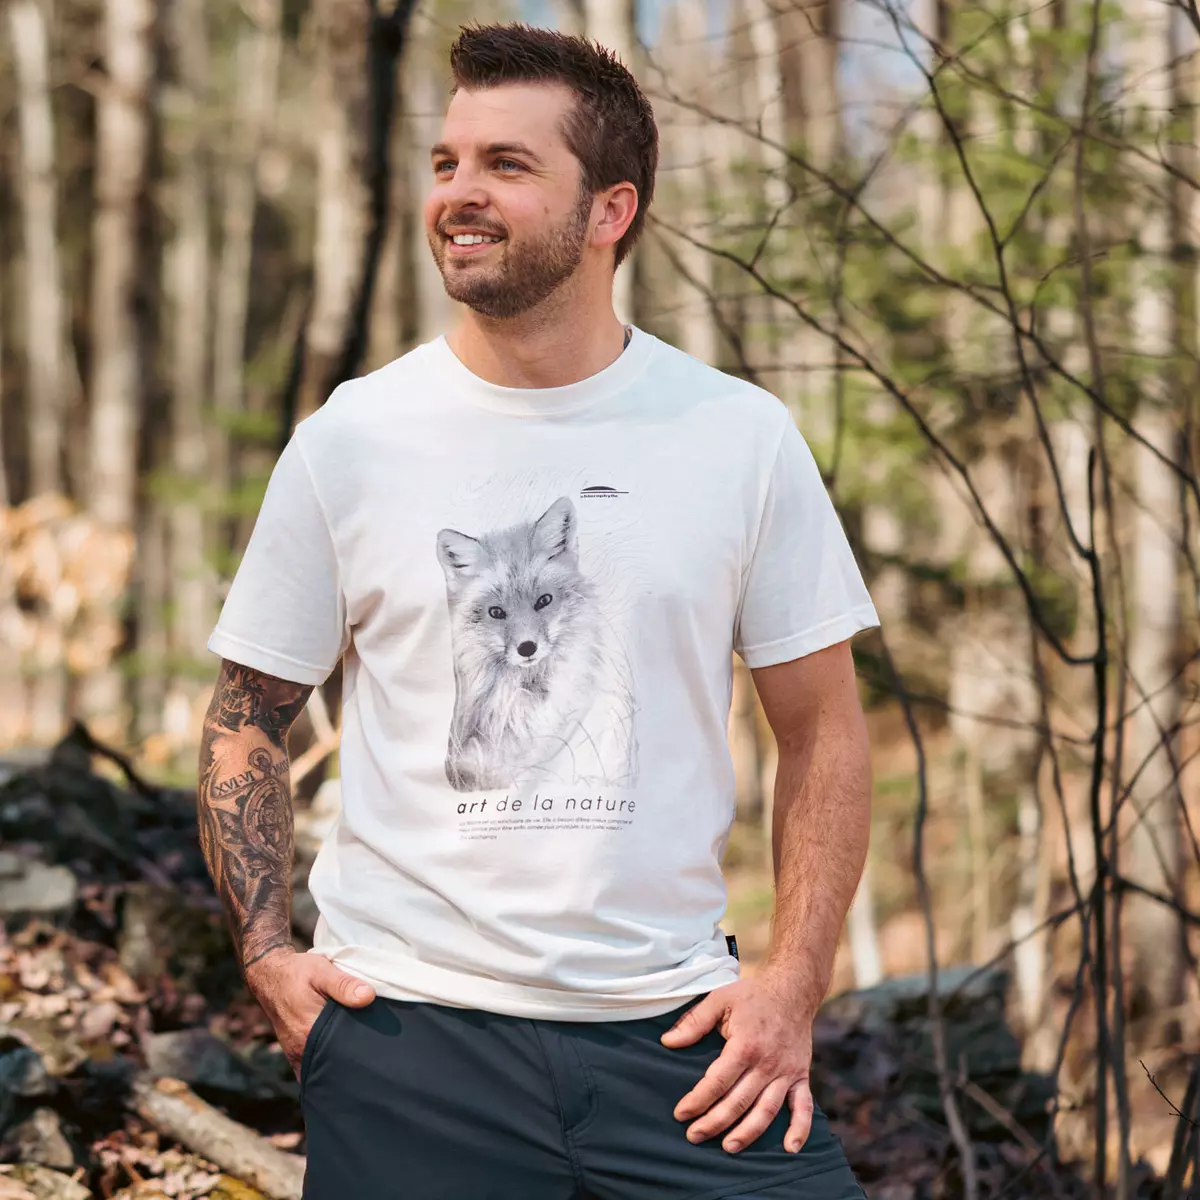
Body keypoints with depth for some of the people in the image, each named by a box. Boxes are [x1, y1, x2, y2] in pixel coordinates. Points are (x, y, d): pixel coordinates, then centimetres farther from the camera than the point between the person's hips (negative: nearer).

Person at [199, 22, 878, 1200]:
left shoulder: (743, 439, 1)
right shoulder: (348, 440, 1)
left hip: (674, 1027, 0)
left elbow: (821, 726, 6)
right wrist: (266, 951, -3)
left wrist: (793, 983, -4)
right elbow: (247, 718, 9)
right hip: (402, 1033, 0)